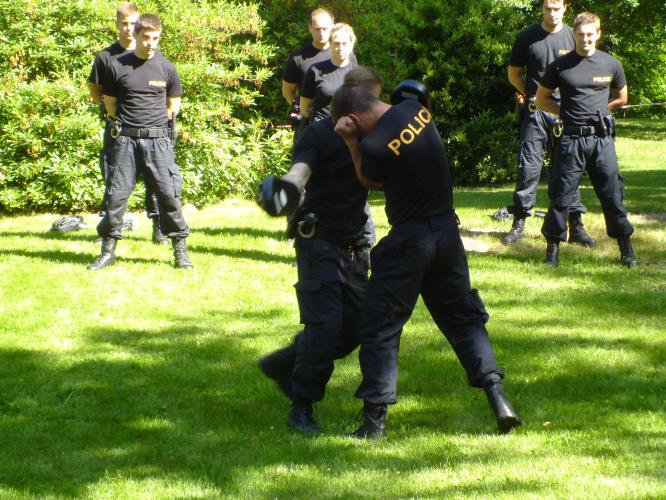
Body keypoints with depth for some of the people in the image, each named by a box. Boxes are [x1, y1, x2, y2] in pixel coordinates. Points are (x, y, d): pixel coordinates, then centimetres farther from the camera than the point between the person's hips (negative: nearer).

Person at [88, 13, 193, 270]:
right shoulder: (117, 66, 1)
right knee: (116, 194, -1)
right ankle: (108, 251, 9)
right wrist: (128, 124, 12)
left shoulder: (166, 68, 4)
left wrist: (155, 124, 11)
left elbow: (174, 106, 15)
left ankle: (180, 251, 4)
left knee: (169, 194, -3)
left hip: (157, 140, 0)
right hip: (125, 140, 0)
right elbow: (110, 104, 12)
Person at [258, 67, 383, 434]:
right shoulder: (320, 134, -10)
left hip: (355, 248, 7)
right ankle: (301, 409, -8)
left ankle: (282, 364, 26)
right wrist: (285, 187, -51)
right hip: (320, 241, -7)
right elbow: (300, 171, -26)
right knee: (325, 323, -16)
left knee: (355, 326, 7)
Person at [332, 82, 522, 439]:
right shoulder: (416, 110, 0)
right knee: (463, 316, 16)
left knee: (380, 329, 3)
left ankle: (375, 419, 3)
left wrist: (350, 141, -1)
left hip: (409, 239, -7)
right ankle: (498, 398, 6)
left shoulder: (374, 145, -20)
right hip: (447, 229, 7)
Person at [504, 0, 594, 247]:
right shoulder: (527, 38, 3)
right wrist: (531, 95, 1)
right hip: (535, 113, -1)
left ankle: (576, 225, 9)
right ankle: (519, 223, 4)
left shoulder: (573, 37, 4)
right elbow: (514, 74, 11)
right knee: (529, 167, -4)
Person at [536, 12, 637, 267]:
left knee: (613, 194, 2)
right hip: (570, 140, -1)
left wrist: (597, 110, 11)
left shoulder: (611, 64, 6)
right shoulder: (560, 66, 2)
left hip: (602, 139, 1)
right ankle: (553, 248, 11)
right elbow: (541, 99, 11)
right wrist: (567, 112, 3)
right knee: (561, 195, 1)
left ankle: (626, 250, 11)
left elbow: (621, 98, 20)